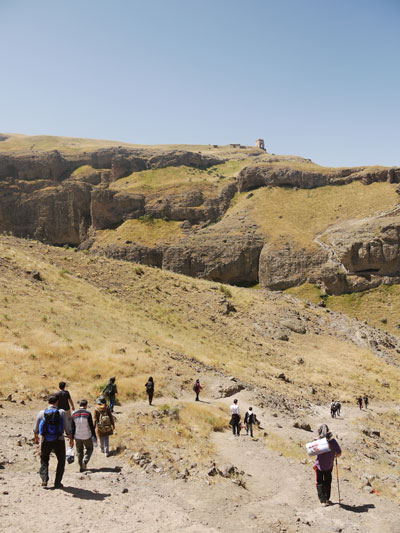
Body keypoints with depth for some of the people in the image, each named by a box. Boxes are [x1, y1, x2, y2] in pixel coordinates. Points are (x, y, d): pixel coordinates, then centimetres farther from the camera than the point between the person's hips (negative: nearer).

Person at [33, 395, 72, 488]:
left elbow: (36, 429, 7)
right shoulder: (62, 412, -6)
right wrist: (71, 438, 9)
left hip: (46, 441, 1)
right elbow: (67, 427, -4)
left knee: (44, 461, 22)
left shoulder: (41, 413, -3)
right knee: (61, 461, 17)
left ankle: (44, 479, 7)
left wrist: (36, 437, 26)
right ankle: (57, 482, 13)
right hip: (59, 441, -1)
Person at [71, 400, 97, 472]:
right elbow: (91, 426, -11)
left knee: (79, 451, 17)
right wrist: (94, 436, -4)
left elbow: (72, 428, 3)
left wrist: (72, 438, 11)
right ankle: (85, 461, -7)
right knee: (89, 449, 16)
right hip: (87, 436, -3)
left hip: (77, 437, 3)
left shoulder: (74, 414, -1)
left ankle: (81, 467, 17)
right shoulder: (87, 414, -12)